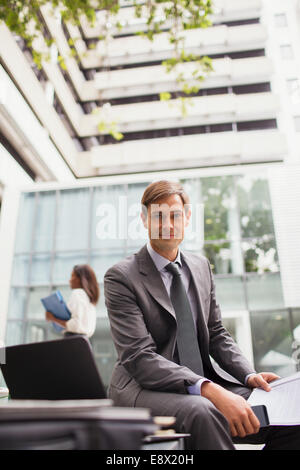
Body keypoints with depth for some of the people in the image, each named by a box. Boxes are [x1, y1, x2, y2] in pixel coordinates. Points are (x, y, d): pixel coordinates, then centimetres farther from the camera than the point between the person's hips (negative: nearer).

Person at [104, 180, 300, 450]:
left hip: (208, 385, 6)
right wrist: (209, 390, -30)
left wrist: (249, 375, -3)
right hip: (145, 388, -5)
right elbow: (139, 357, -18)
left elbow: (216, 333, 15)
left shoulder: (202, 266, 11)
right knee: (202, 411, -38)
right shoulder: (121, 276, -9)